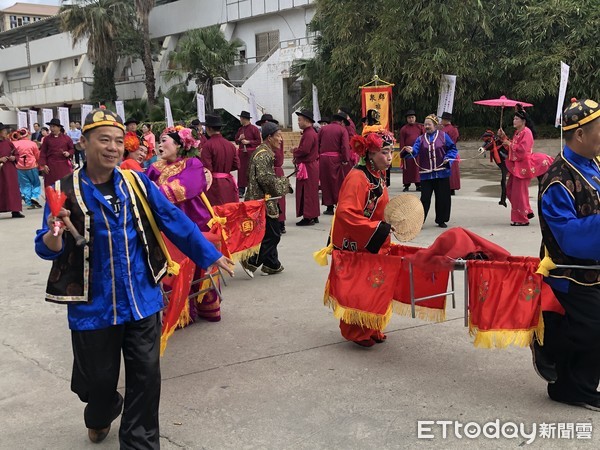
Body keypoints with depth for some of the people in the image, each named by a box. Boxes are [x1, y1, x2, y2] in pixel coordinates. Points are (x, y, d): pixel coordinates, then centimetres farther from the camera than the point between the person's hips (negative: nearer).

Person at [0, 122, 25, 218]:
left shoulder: (8, 143, 8)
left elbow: (16, 154, 14)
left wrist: (14, 158, -5)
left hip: (10, 170, 4)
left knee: (13, 188, 3)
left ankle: (15, 211, 5)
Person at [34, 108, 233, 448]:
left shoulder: (138, 183, -2)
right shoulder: (64, 191, -8)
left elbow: (174, 221, 3)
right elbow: (48, 248, -9)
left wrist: (209, 254, 6)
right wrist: (52, 238, -32)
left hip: (142, 301, 2)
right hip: (94, 306, -1)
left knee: (146, 377, 7)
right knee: (99, 379, 14)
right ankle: (101, 416, 50)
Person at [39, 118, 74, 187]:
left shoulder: (66, 138, 4)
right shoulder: (47, 139, 3)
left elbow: (72, 149, 13)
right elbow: (43, 153, 2)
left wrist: (69, 153, -10)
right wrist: (43, 165, -5)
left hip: (64, 165, 0)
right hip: (51, 166, 0)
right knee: (51, 185, 3)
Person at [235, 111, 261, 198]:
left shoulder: (254, 129, -4)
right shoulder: (240, 129, 15)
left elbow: (258, 141, -5)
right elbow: (236, 141, 22)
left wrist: (248, 142, -13)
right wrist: (239, 139, 0)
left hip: (251, 153, -5)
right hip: (242, 153, 5)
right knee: (241, 171, 2)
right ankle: (241, 191, 5)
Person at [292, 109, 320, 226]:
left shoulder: (309, 134, -18)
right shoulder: (310, 132, 16)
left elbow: (304, 150, -26)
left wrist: (294, 151, -8)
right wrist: (297, 157, 7)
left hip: (308, 168, -11)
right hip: (311, 165, 11)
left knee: (307, 192, -6)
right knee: (311, 192, 15)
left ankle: (308, 217, -3)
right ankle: (314, 216, 21)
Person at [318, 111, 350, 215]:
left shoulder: (323, 129, 11)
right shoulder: (342, 130, -1)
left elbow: (317, 144, 8)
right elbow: (345, 146, -12)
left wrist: (318, 156, 11)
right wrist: (346, 160, -11)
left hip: (322, 158, 4)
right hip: (335, 159, -4)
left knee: (326, 182, 10)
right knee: (338, 182, 6)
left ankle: (329, 207, 14)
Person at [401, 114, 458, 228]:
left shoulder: (443, 136, 2)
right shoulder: (421, 139, 5)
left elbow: (453, 149, 6)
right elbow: (415, 151, -7)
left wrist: (448, 158, -10)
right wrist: (410, 151, -29)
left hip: (442, 173, 0)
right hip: (426, 174, 0)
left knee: (443, 198, 7)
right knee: (425, 198, -2)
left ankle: (441, 220, 21)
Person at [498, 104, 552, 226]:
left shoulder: (526, 132, -15)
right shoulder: (517, 132, 13)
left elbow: (522, 149, -23)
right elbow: (512, 146, 17)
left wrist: (509, 144, -14)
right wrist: (504, 137, 7)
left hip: (523, 165, -10)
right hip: (516, 165, 10)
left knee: (519, 192, -3)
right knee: (510, 190, 13)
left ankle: (521, 219, 8)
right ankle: (527, 212, 25)